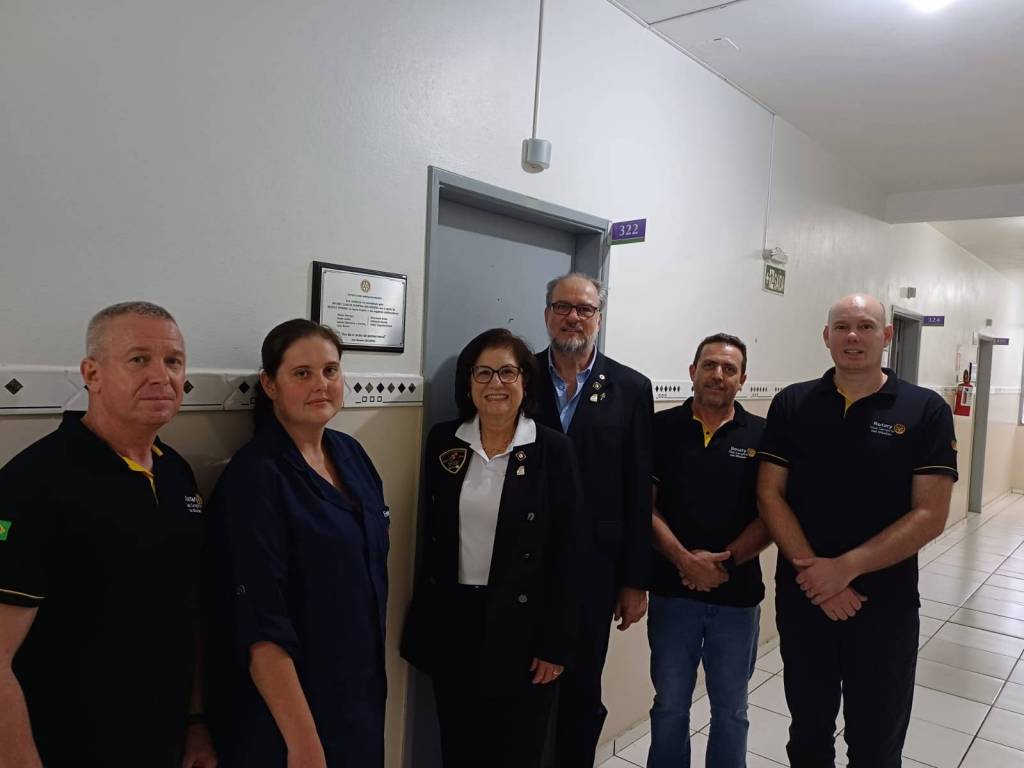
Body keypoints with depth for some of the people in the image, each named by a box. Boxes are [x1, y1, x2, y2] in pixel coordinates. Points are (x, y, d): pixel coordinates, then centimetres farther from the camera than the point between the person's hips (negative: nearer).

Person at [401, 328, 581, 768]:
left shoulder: (552, 450, -10)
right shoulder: (443, 441, -1)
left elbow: (564, 554, -8)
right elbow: (431, 536, 5)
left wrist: (555, 644, -9)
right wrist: (423, 620, 6)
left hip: (522, 625, -2)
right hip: (452, 622, 3)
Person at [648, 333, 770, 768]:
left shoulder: (761, 435, -1)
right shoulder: (662, 427, -2)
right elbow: (644, 504, -5)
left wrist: (724, 561, -14)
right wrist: (685, 559, -16)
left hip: (738, 593, 1)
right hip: (672, 590, 0)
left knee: (730, 709, 16)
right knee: (669, 706, 14)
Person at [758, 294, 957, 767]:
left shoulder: (925, 411, -5)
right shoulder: (791, 405, -1)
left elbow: (930, 515, -10)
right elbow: (769, 495, -3)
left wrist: (846, 567, -17)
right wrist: (813, 569, -14)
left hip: (885, 603, -1)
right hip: (801, 597, 1)